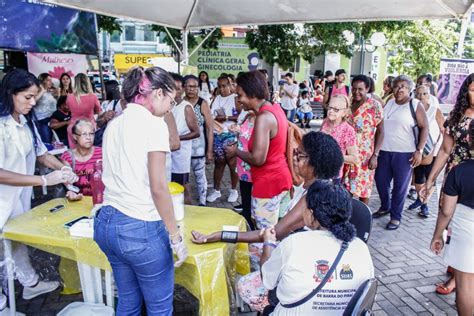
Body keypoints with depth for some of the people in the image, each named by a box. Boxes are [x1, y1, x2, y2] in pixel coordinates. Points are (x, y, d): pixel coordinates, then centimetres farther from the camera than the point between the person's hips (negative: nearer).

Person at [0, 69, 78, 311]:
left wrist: (63, 169, -8)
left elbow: (40, 153, 9)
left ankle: (30, 283, 41)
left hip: (21, 195, 7)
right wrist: (44, 180, -31)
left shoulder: (26, 122, -1)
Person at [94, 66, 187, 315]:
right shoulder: (153, 124, -12)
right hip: (140, 227, -8)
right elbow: (158, 188, -17)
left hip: (106, 222, 8)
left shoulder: (114, 124, 11)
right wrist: (176, 236, -10)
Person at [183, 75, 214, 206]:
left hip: (198, 147, -2)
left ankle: (202, 203, 21)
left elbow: (209, 129, -5)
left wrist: (210, 151, -7)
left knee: (200, 175, 8)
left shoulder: (203, 103, -6)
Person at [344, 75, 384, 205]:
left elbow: (380, 132, -6)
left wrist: (375, 155, -13)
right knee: (345, 188, 7)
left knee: (363, 189, 6)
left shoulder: (375, 106, -7)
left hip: (365, 156, -3)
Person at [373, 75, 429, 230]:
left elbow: (424, 128, -5)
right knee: (380, 181, 13)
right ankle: (385, 207, 36)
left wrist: (419, 150, -13)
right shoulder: (388, 104, 10)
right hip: (384, 151, 5)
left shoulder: (416, 105, -3)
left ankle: (396, 216, 17)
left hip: (405, 153, -5)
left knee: (400, 186, 4)